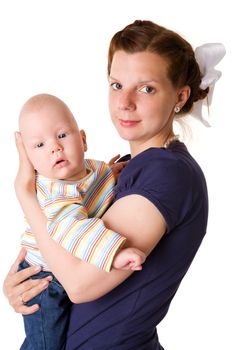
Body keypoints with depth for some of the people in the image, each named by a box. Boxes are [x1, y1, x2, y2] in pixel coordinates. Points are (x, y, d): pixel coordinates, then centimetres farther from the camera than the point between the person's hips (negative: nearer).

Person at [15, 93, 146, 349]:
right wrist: (114, 253, -62)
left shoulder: (94, 168, -5)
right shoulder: (56, 195, -35)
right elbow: (69, 228, -53)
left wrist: (112, 172, 1)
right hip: (48, 285, -8)